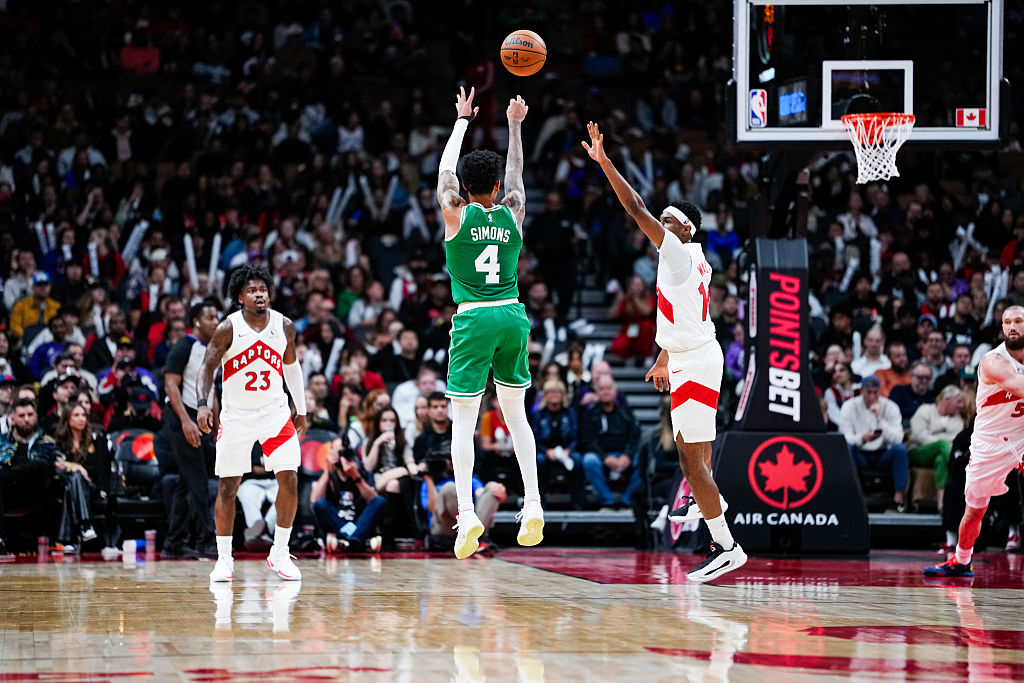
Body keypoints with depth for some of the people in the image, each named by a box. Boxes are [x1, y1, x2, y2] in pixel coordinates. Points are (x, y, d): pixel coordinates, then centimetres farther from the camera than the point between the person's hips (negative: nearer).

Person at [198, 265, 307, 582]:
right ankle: (224, 559, 12)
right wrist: (202, 404, -29)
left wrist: (301, 410, 15)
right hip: (236, 416, -2)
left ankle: (279, 553, 4)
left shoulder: (284, 326, -3)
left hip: (275, 413, 2)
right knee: (227, 487, 0)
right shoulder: (228, 328, -13)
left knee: (290, 480, -9)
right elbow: (208, 368, -12)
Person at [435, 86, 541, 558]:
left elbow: (444, 170, 15)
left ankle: (466, 513, -16)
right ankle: (532, 504, 6)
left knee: (463, 420, -4)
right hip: (513, 315, 3)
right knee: (516, 413, 15)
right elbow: (516, 173, 25)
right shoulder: (513, 215, 5)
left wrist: (463, 121, 26)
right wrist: (514, 126, 34)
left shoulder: (456, 215, -2)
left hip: (474, 319, -3)